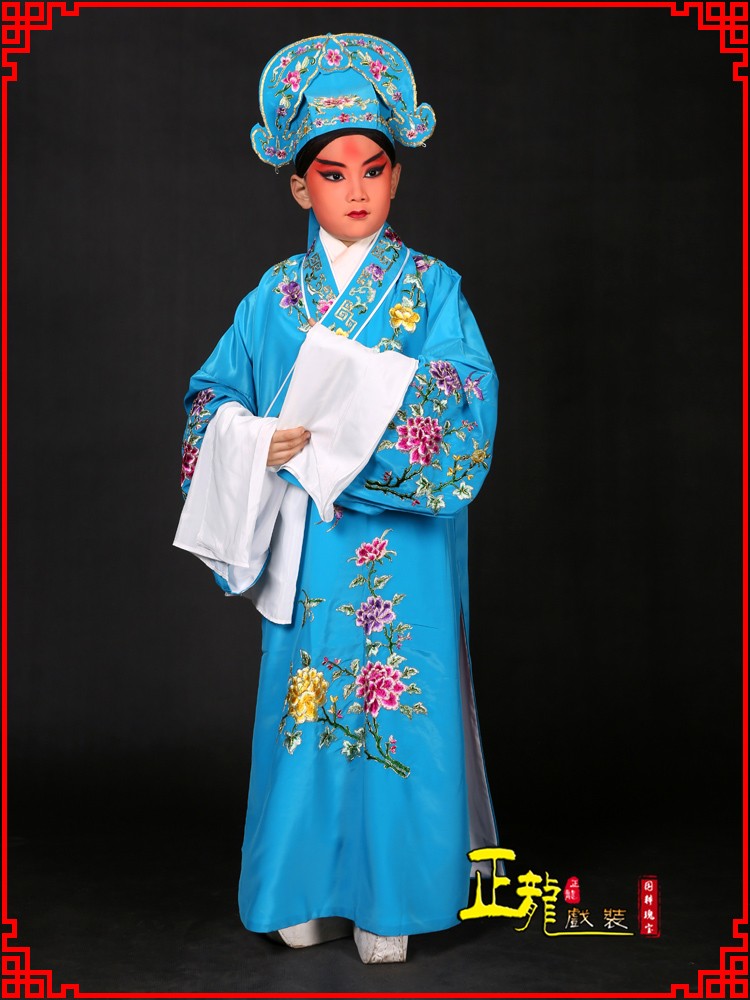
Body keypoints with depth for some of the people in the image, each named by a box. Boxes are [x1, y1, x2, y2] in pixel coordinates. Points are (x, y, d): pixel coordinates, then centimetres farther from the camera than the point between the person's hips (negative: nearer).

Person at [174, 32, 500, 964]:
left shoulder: (433, 289, 1)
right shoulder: (273, 296, 8)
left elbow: (465, 410, -11)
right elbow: (212, 400, 8)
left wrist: (333, 439, -18)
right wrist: (261, 443, -14)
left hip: (403, 550, -2)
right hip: (305, 550, 2)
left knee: (398, 705, 1)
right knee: (305, 700, 6)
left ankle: (388, 902, 18)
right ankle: (308, 891, 24)